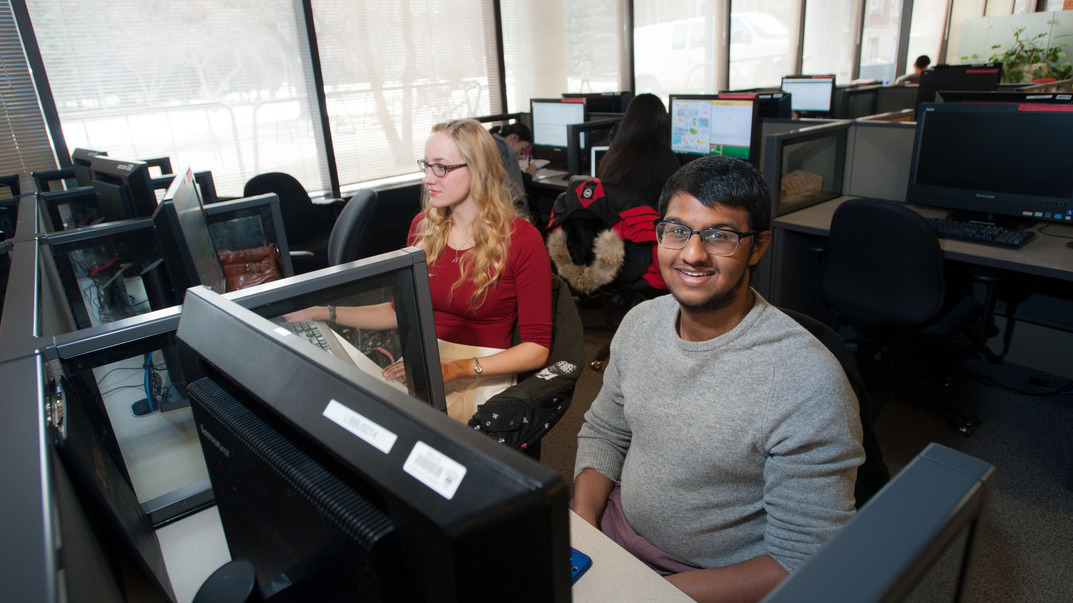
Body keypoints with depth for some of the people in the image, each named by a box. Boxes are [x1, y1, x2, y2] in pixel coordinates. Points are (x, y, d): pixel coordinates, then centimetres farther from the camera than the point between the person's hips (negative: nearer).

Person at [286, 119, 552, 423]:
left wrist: (456, 369, -21)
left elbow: (536, 349, -10)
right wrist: (323, 313, 9)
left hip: (482, 373, -5)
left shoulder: (521, 239, -10)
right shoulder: (423, 226, 8)